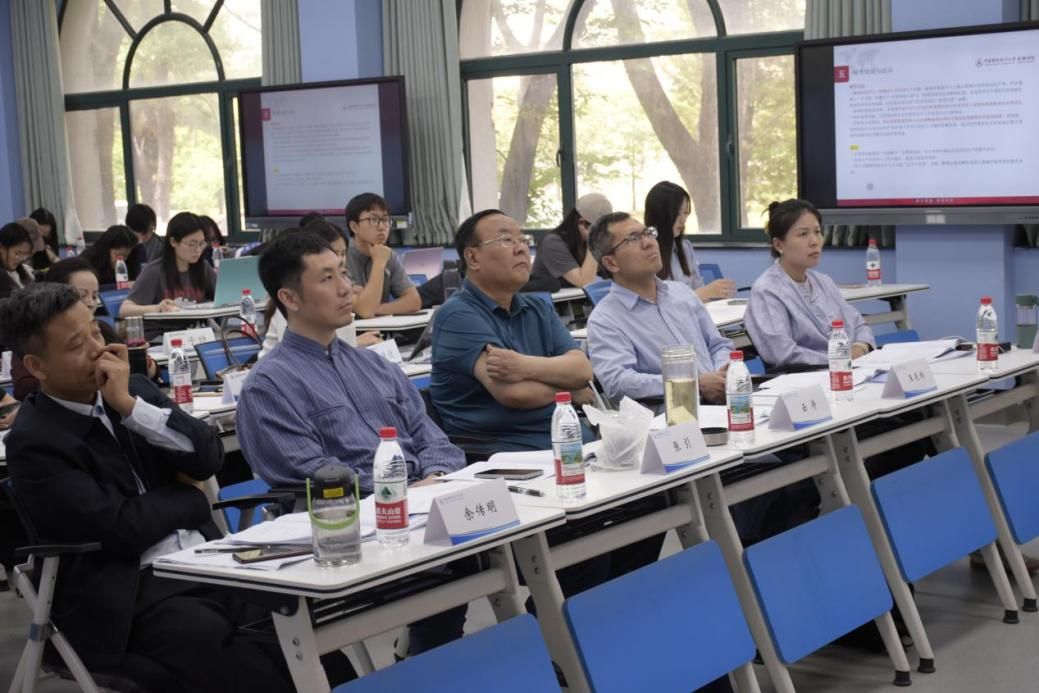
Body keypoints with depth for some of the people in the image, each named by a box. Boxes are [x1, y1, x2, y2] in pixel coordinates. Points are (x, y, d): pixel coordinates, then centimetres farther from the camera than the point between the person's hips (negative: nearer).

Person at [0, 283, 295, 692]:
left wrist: (130, 404, -8)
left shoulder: (133, 390, 11)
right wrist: (188, 495, 2)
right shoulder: (34, 443, -8)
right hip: (130, 593, -6)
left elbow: (208, 459, 0)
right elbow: (121, 529, -15)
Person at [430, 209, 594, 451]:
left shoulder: (539, 309, 16)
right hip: (497, 450, -6)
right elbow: (513, 393, -16)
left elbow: (582, 369, 0)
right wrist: (568, 390, 2)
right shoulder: (457, 315, -6)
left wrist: (526, 366, -18)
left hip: (566, 437, 7)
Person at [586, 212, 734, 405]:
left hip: (721, 402, 7)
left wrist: (724, 375, -2)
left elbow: (719, 345, 23)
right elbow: (617, 382, -18)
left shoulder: (682, 292, 18)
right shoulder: (604, 321, -4)